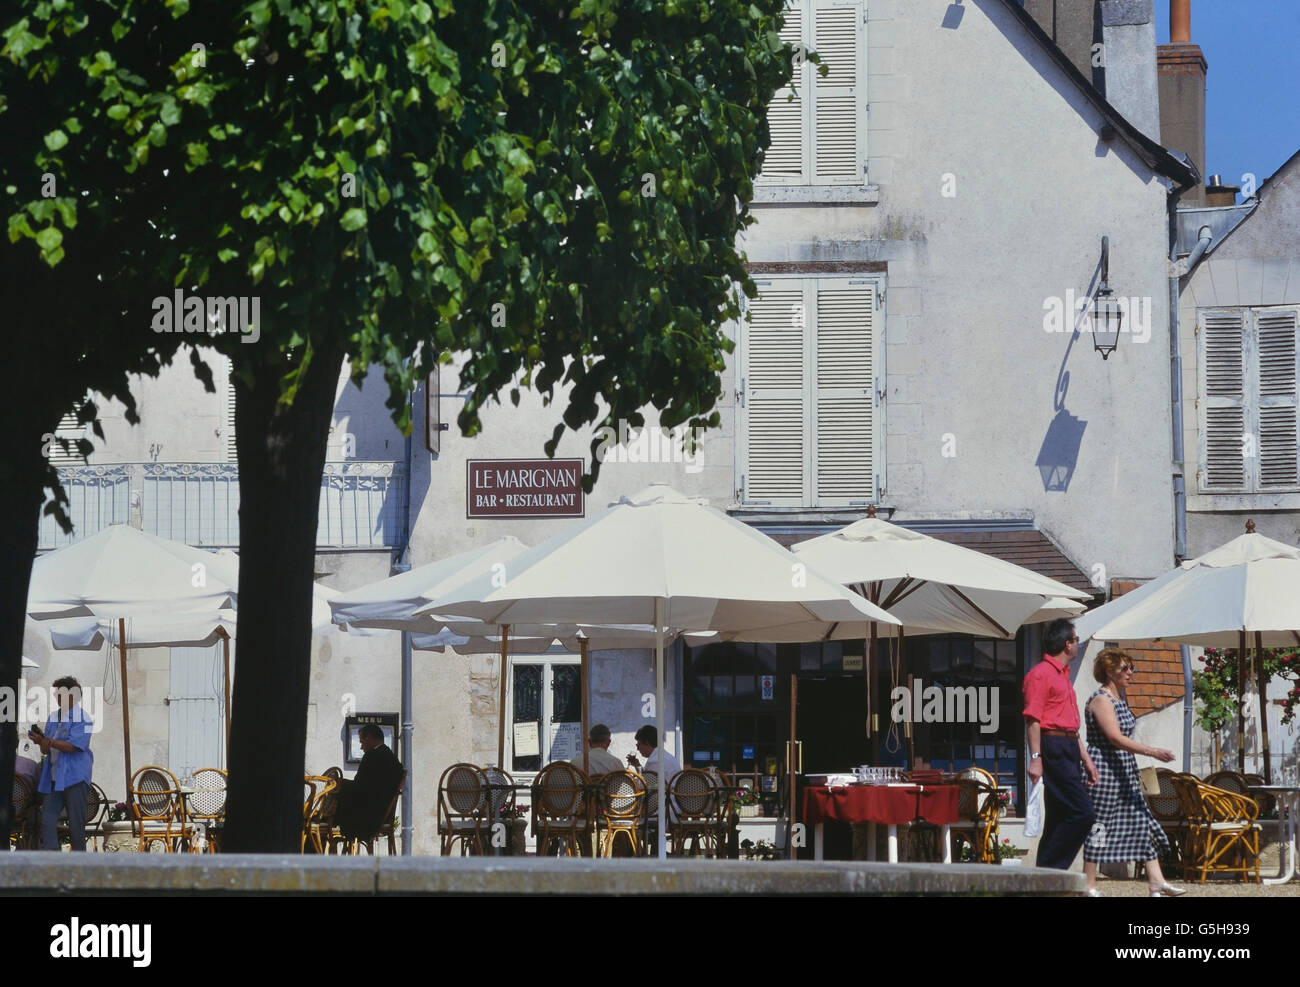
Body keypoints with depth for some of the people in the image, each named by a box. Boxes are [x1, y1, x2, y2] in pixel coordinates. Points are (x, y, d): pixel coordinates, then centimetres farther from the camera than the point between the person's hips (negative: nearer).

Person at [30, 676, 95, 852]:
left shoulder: (82, 718, -6)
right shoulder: (54, 717, 17)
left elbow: (72, 746, -17)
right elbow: (45, 750, 16)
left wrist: (47, 741, -21)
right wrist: (42, 741, -7)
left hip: (75, 776, -7)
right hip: (54, 777, 7)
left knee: (76, 823, -3)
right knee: (48, 819, -4)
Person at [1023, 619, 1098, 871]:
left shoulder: (1063, 676, 23)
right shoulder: (1040, 674, -8)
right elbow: (1033, 719, -15)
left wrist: (1086, 758, 25)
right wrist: (1035, 758, -22)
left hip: (1068, 749, 10)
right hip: (1053, 748, -10)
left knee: (1059, 819, 8)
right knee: (1081, 812, -16)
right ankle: (1048, 871, -15)